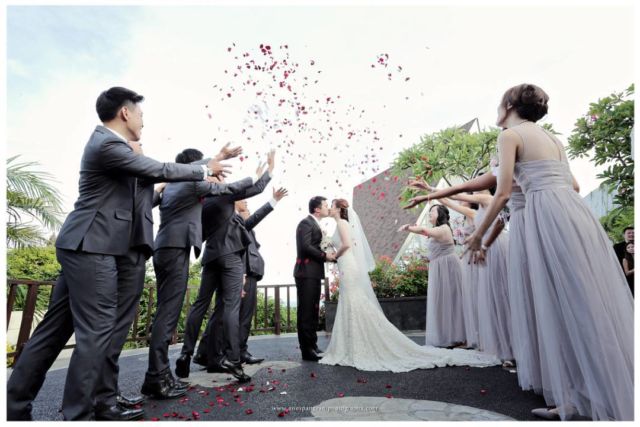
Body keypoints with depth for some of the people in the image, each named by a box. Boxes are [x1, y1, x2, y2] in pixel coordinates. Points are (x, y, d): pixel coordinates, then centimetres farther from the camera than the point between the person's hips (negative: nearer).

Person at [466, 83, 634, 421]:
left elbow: (503, 193, -8)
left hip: (550, 216, -9)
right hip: (576, 212, 9)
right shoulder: (551, 137, 23)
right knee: (594, 305, 9)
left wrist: (478, 234, 0)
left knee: (570, 307, -2)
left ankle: (607, 404, 8)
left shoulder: (509, 135, 0)